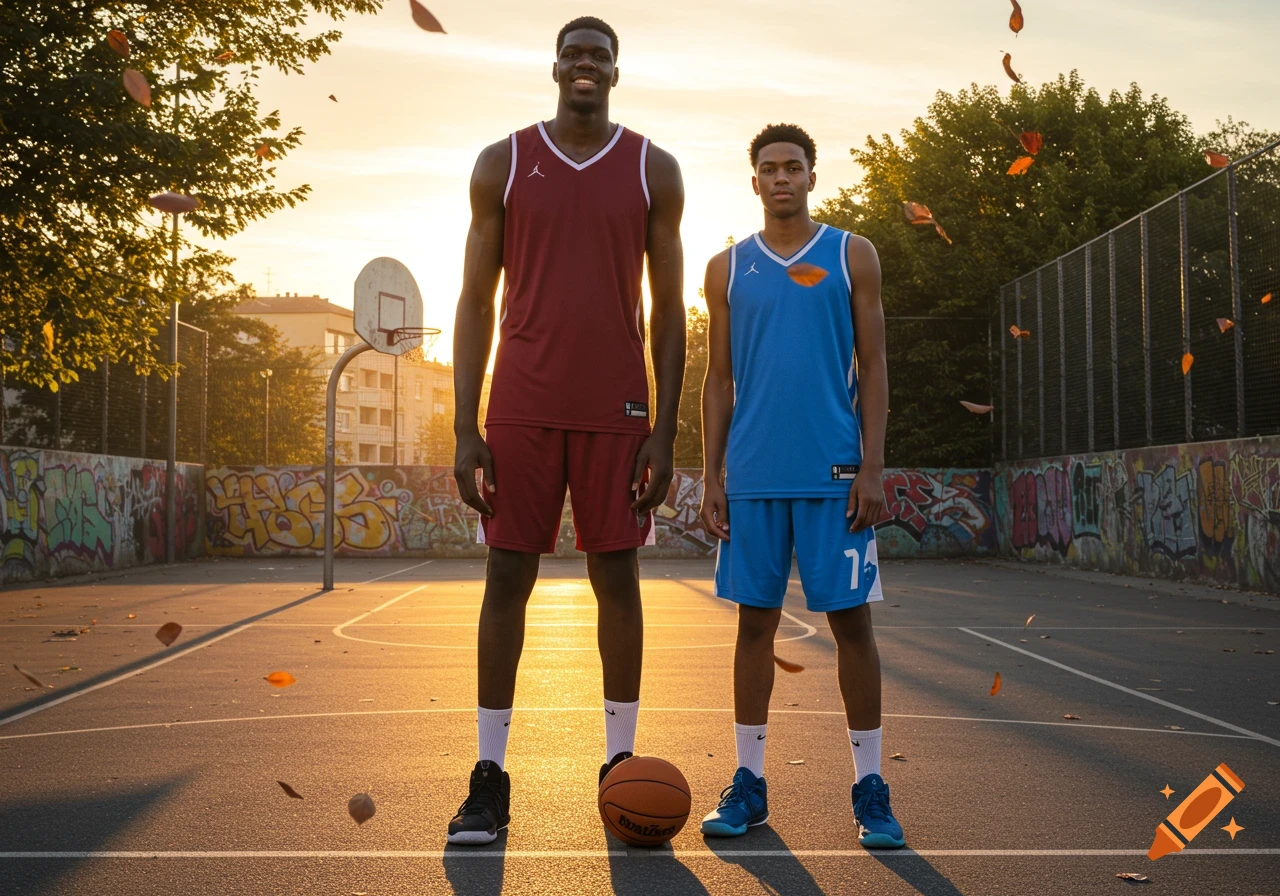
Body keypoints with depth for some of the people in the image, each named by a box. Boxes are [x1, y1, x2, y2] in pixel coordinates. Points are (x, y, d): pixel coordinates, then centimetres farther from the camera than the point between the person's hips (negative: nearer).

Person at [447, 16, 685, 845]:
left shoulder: (654, 170, 6)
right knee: (507, 577, 1)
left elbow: (669, 308, 4)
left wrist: (664, 431, -3)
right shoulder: (502, 163, 6)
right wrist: (466, 427, -4)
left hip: (617, 410, 0)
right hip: (523, 406, 0)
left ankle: (621, 762, 16)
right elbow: (477, 300, 4)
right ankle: (490, 777, 9)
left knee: (617, 578, 3)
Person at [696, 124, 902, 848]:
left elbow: (872, 369, 3)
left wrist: (872, 468, -6)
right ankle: (750, 785, 15)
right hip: (754, 476, 2)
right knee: (756, 620, 6)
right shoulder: (729, 268, 11)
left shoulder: (852, 256, 7)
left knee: (851, 619, 1)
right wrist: (712, 476, 4)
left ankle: (871, 788, 12)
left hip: (834, 473, -2)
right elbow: (720, 380, 11)